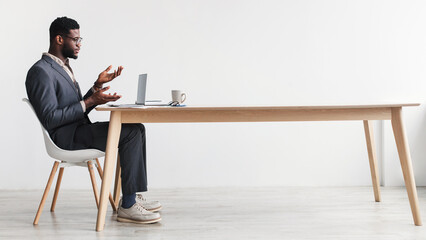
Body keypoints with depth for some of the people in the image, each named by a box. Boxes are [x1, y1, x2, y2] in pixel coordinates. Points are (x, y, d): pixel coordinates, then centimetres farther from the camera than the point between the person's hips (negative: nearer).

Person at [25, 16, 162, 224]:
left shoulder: (63, 67, 19)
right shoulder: (40, 71, -14)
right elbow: (49, 119, -21)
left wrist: (98, 85, 6)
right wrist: (89, 102, -20)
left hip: (79, 129, 10)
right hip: (66, 137, -10)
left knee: (136, 128, 4)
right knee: (131, 132, -20)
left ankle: (132, 197, 2)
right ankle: (127, 206, -19)